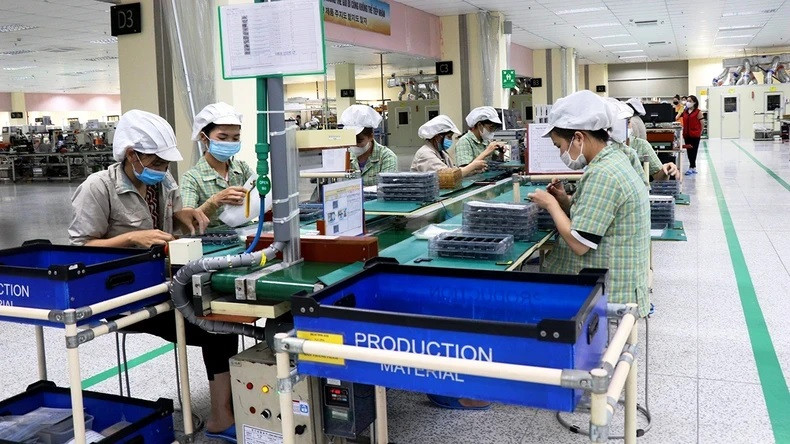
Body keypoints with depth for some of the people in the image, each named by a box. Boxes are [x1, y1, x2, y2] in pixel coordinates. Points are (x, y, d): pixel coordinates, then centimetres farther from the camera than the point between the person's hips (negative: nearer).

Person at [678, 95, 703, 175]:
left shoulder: (698, 112, -5)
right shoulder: (684, 111, 10)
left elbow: (701, 124, -4)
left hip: (695, 135, -6)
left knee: (693, 151, -4)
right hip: (687, 134, 6)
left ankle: (691, 168, -2)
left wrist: (700, 133, -4)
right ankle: (693, 168, 19)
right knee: (689, 151, 9)